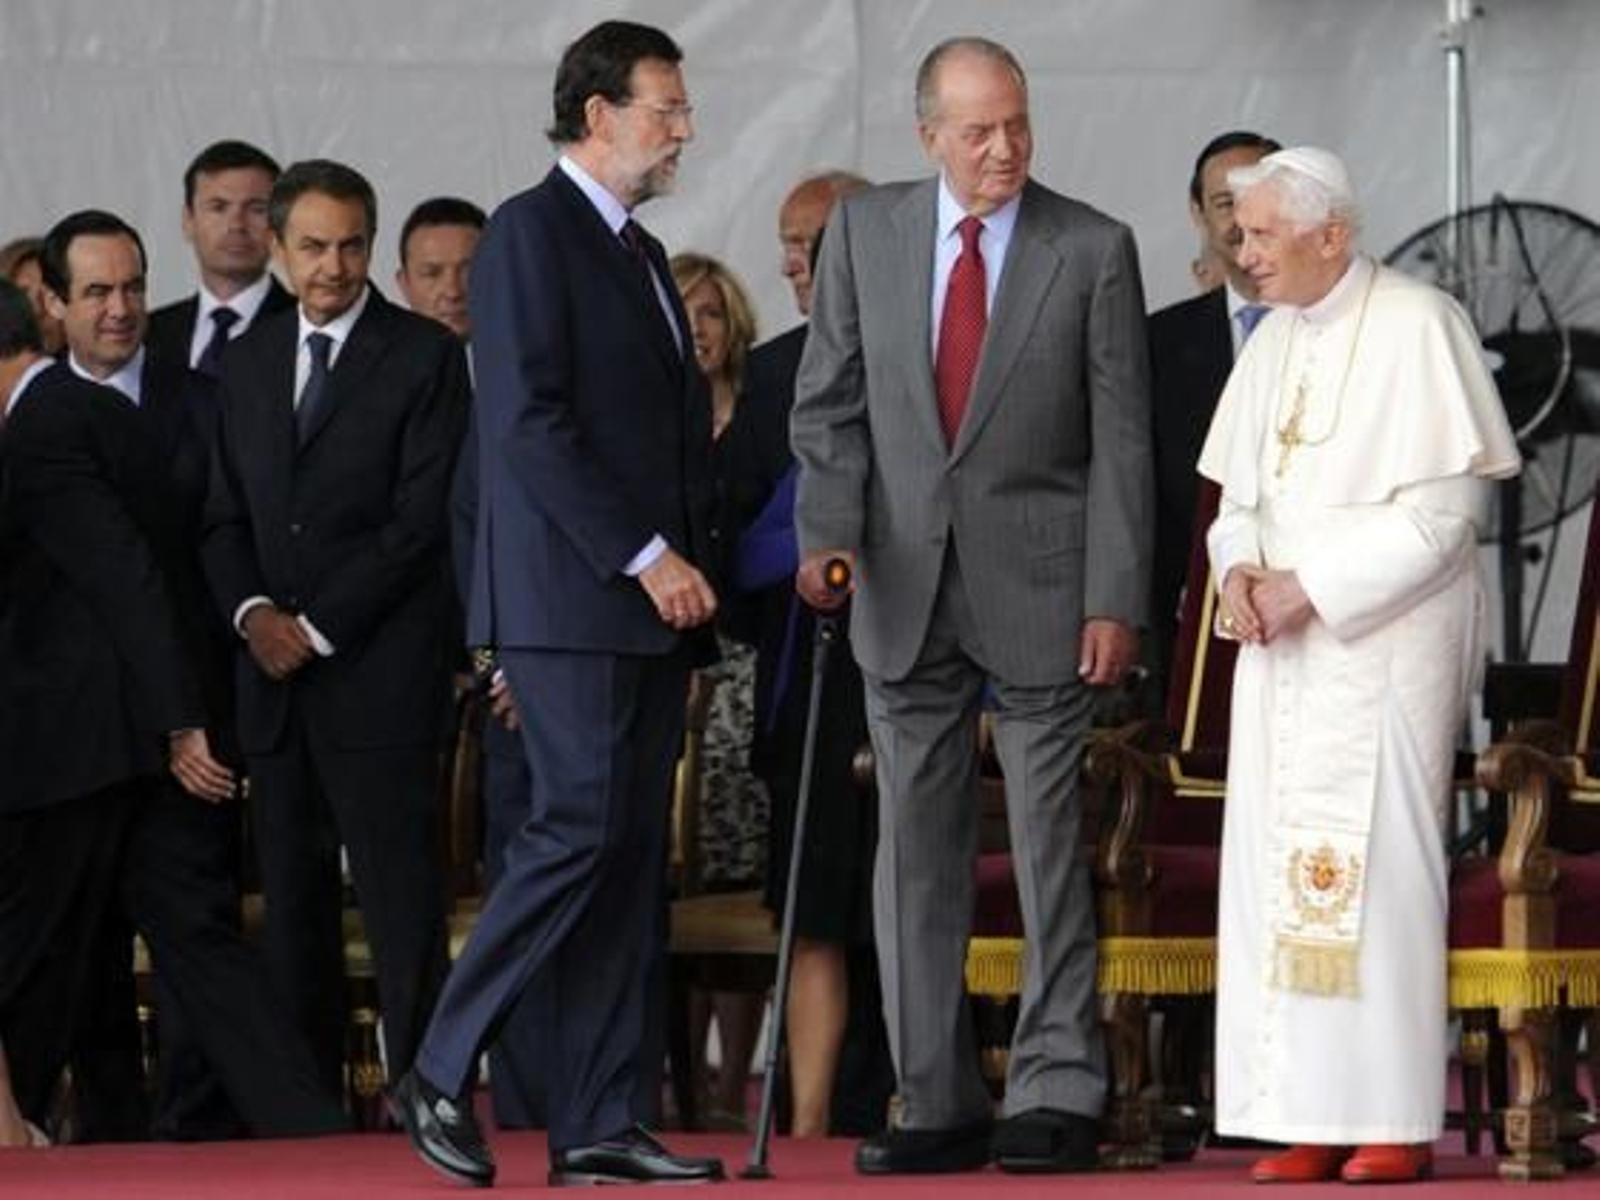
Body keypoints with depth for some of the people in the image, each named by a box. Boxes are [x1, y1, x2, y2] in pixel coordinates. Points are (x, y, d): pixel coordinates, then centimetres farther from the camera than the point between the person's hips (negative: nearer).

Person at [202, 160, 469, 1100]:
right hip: (276, 673, 6)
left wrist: (318, 627, -11)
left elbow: (422, 518, -9)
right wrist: (251, 612, -4)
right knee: (293, 900, 6)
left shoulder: (426, 356, -2)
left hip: (379, 671, -6)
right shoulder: (248, 362, 16)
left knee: (402, 900, -9)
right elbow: (226, 515, 16)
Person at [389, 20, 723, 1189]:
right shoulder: (530, 233, -7)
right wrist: (645, 558, -18)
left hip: (651, 605, 9)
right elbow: (531, 424, -16)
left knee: (633, 859, 4)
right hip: (571, 598, -9)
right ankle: (441, 1075, -5)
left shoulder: (644, 254, 21)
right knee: (582, 831, -14)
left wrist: (689, 566, 10)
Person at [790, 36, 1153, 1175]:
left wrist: (1115, 601, -9)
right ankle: (938, 1103, 10)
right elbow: (831, 401, 7)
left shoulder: (1094, 251, -3)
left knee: (1051, 843, -1)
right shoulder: (865, 231, 5)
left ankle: (1057, 1095, 3)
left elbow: (1120, 440, -4)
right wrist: (828, 529, -8)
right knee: (917, 849, 5)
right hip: (906, 582, 3)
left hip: (1037, 589, -3)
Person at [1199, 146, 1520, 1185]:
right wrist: (1239, 569, -3)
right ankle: (1314, 1118, 2)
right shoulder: (1275, 339, 12)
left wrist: (1311, 587, -16)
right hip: (1286, 641, 7)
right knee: (1279, 866, 1)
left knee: (1376, 863, -9)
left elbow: (1447, 508, -13)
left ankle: (1396, 1120, -5)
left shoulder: (1418, 327, -9)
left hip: (1387, 641, -7)